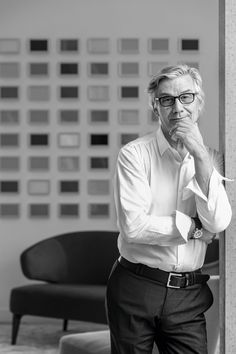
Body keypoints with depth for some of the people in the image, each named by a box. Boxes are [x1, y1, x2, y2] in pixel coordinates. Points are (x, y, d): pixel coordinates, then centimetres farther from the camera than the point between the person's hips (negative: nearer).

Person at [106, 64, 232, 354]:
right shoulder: (135, 154, -6)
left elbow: (218, 224, -9)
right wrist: (194, 227, -8)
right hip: (136, 288, -3)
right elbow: (133, 226, -17)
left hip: (189, 296, 3)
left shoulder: (210, 159, 6)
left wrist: (200, 156, -13)